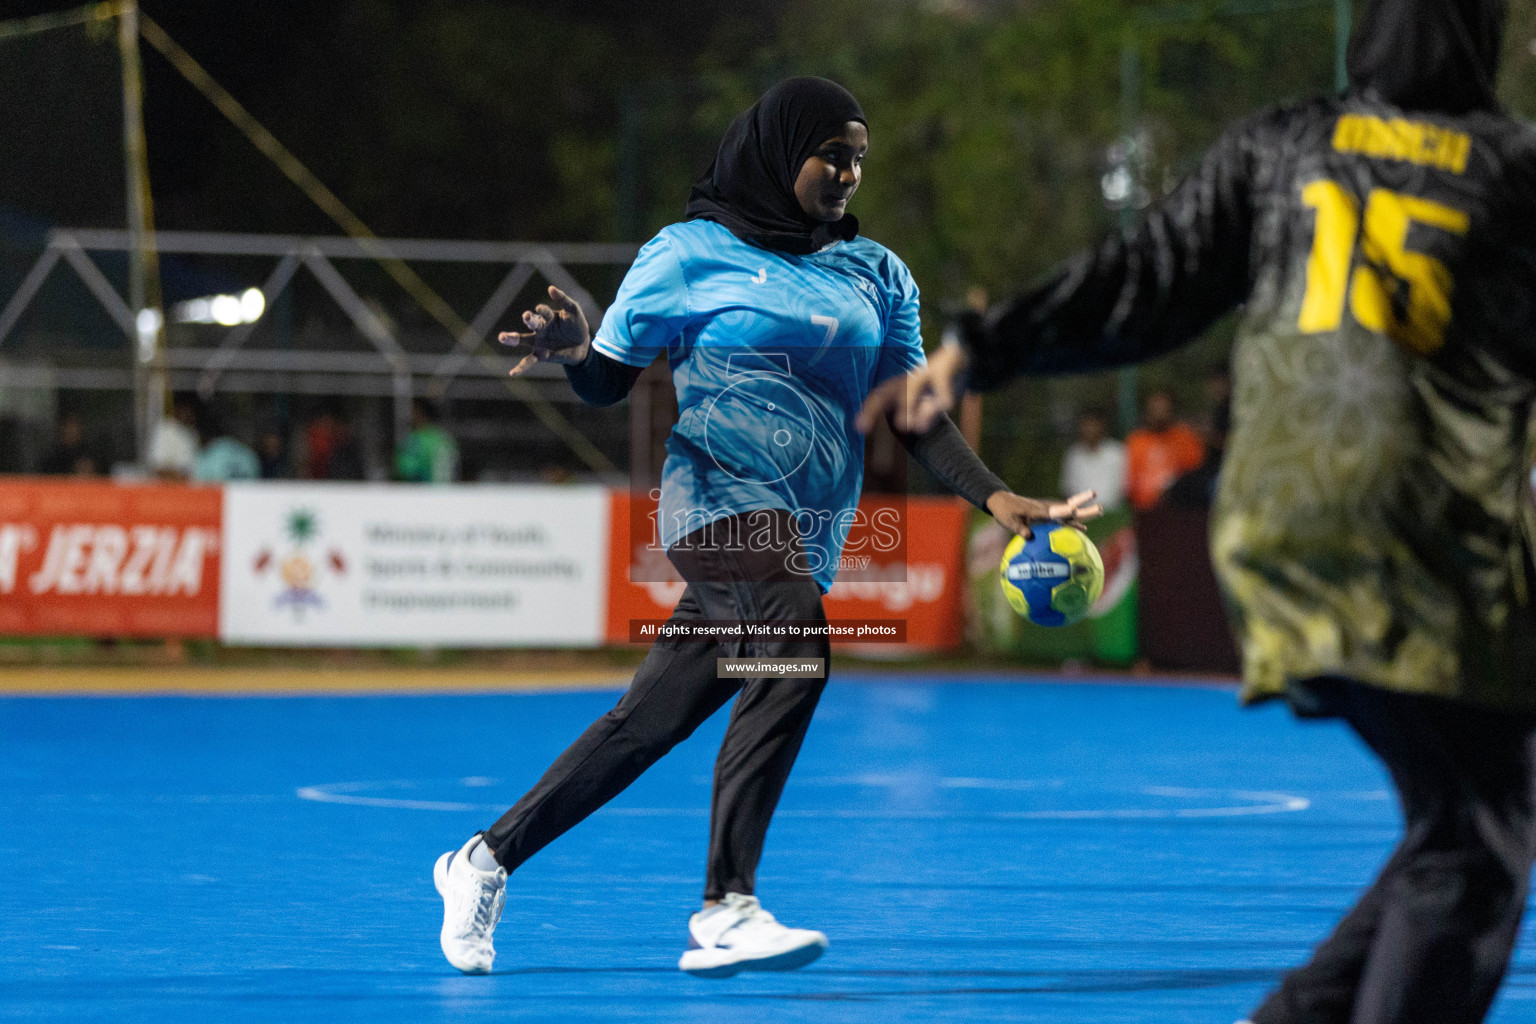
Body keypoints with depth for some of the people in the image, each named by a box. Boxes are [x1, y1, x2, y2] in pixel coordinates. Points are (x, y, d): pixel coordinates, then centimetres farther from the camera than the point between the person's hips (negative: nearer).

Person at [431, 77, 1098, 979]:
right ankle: (727, 908, -34)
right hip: (722, 499, -5)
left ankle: (488, 859, 22)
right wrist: (576, 350, -19)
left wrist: (997, 499, -4)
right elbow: (610, 381, 5)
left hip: (810, 533, 5)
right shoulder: (691, 254, 2)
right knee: (797, 646, -32)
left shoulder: (877, 274, 15)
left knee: (651, 720, 6)